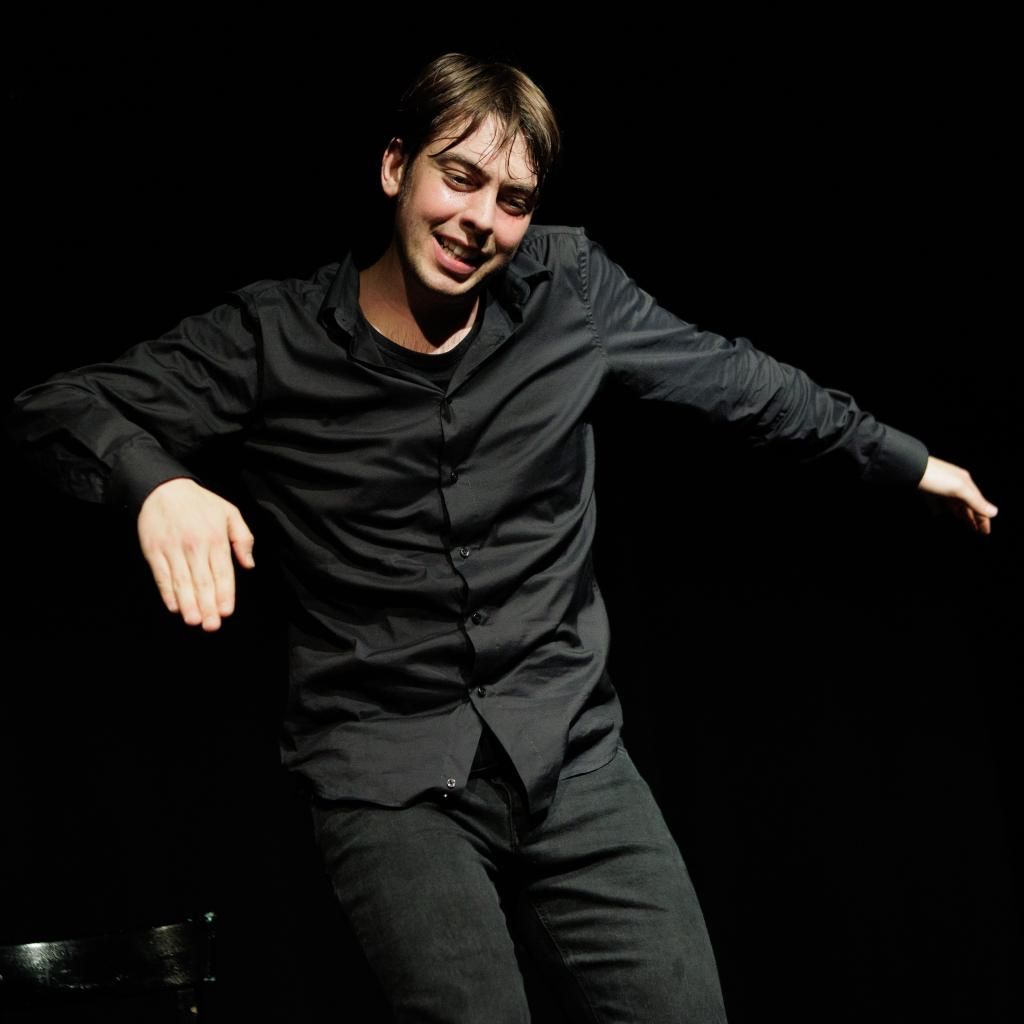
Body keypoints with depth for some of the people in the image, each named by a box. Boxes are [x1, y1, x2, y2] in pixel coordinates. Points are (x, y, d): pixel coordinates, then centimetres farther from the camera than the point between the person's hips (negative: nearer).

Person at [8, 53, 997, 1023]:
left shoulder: (571, 292, 5)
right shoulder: (274, 338, -4)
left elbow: (734, 379, 18)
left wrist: (908, 460, 26)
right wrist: (157, 480, -32)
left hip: (571, 753, 3)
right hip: (390, 778, -2)